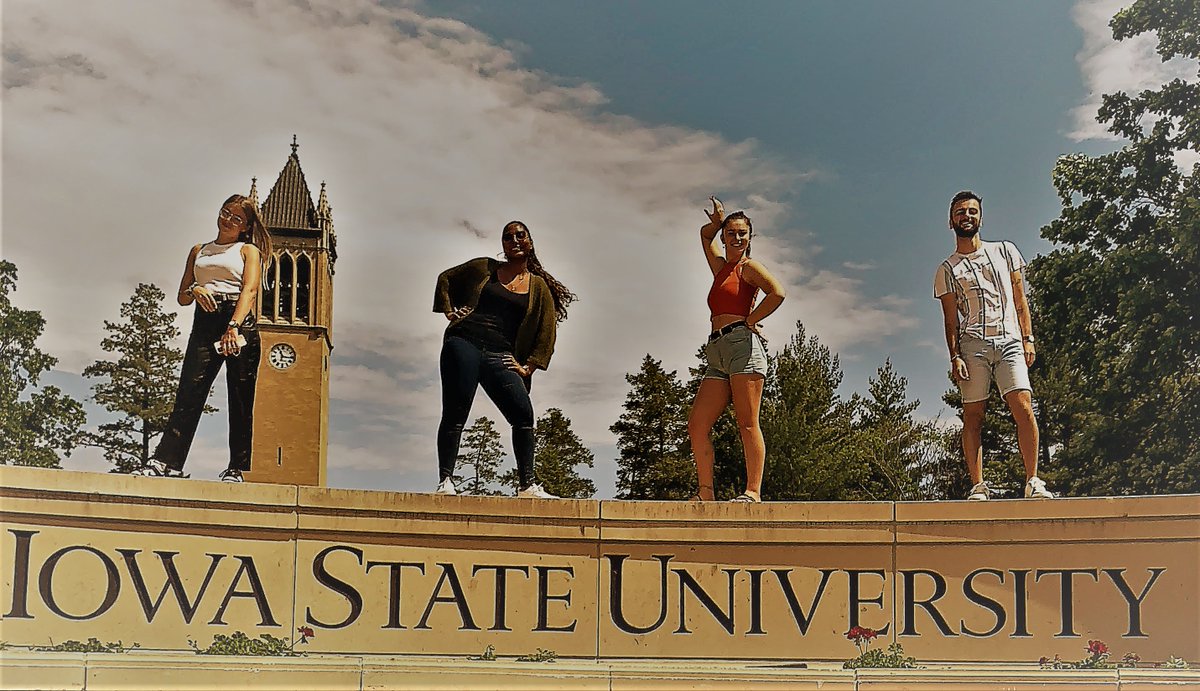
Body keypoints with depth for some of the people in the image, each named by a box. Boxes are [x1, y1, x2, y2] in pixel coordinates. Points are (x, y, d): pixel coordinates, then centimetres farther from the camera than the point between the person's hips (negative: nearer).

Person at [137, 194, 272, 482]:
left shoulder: (249, 250, 11)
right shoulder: (198, 251, 23)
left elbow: (250, 290, -6)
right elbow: (182, 297, 19)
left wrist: (233, 327, -22)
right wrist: (194, 290, -6)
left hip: (239, 320, -3)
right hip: (205, 322, 3)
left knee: (241, 398, -5)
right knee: (189, 391, -9)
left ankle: (237, 468, -5)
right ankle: (166, 461, -15)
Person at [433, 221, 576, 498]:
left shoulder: (539, 286, 16)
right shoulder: (483, 267, 15)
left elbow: (547, 332, 13)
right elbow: (445, 279, 26)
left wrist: (528, 366, 3)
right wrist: (449, 310, 11)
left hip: (500, 356, 2)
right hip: (464, 343, -1)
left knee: (523, 414, -12)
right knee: (455, 413, -10)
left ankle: (527, 485, -7)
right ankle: (445, 481, -7)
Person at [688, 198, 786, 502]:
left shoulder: (749, 266, 5)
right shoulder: (720, 267, 25)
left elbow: (777, 293, -13)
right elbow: (705, 235, 43)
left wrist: (750, 321, -7)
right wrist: (718, 222, 25)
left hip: (742, 343, -8)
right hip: (718, 354, 8)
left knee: (747, 423, -13)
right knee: (697, 424, -2)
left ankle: (753, 492, -16)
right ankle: (706, 493, -1)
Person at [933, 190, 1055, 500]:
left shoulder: (1005, 251, 18)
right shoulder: (947, 270, 13)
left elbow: (1020, 300, 15)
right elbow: (951, 320, 7)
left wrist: (1028, 339, 5)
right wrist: (955, 357, -5)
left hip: (1010, 341, 1)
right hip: (973, 345, -1)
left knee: (1023, 408, -14)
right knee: (972, 416, -4)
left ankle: (1033, 481, -11)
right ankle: (978, 486, -2)